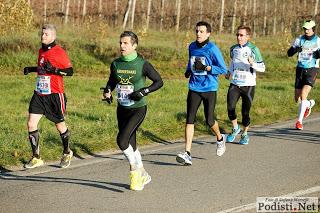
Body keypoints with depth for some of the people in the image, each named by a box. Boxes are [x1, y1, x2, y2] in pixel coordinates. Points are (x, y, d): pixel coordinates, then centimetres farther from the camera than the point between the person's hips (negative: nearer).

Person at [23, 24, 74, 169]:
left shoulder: (59, 52, -11)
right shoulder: (41, 51, 11)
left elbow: (70, 71, -12)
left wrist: (54, 70, -26)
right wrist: (31, 69, 11)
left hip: (55, 94, -6)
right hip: (39, 94, 6)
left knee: (60, 125, 9)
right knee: (31, 124, -5)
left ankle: (67, 153, 33)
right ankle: (36, 158, 4)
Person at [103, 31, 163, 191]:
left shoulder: (142, 64, -10)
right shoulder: (115, 64, 3)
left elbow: (159, 81, -4)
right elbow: (112, 81, 19)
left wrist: (144, 91, -16)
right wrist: (107, 91, -1)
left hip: (138, 109, -6)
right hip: (122, 109, 6)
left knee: (122, 139, -21)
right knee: (131, 145, 11)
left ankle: (135, 170, 0)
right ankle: (143, 176, 29)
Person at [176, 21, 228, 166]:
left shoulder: (213, 49, -10)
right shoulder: (192, 47, 8)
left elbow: (223, 69, -8)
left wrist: (206, 68, -20)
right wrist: (188, 71, 10)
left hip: (209, 89, -4)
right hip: (194, 88, 4)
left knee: (209, 121, 1)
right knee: (190, 119, -8)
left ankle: (220, 138, 36)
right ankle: (187, 154, -12)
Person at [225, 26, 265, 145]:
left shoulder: (253, 50, -7)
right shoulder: (233, 49, 7)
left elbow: (262, 68, -6)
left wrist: (253, 64, -25)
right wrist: (229, 72, 11)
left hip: (248, 85, -3)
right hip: (234, 84, 3)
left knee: (245, 111, 1)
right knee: (230, 107, -13)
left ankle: (245, 134, 24)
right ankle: (235, 128, 13)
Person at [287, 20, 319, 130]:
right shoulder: (299, 39, 3)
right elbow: (289, 53, 0)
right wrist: (295, 49, -22)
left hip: (312, 70, -3)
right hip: (300, 70, 4)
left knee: (303, 95, -21)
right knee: (297, 99, 7)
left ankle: (299, 121, -12)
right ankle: (309, 104, 42)